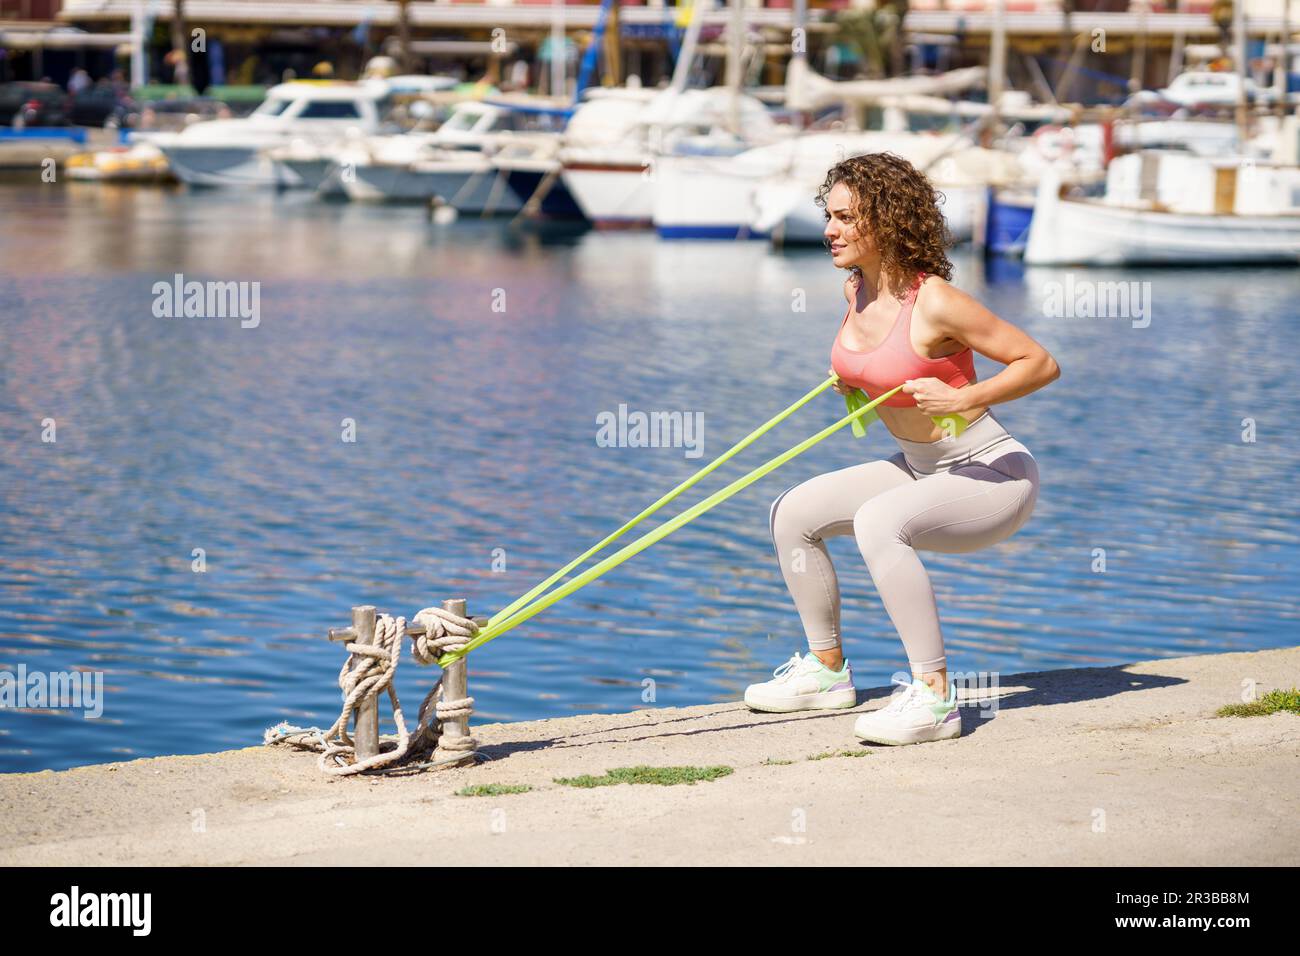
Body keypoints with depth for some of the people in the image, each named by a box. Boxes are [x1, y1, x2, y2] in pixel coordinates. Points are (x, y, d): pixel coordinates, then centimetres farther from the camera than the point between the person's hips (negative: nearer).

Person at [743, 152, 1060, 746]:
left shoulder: (934, 301, -24)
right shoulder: (856, 290, 0)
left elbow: (1042, 364, -20)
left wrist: (961, 398, -30)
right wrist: (852, 376, 7)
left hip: (993, 476, -9)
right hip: (920, 470, 9)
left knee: (877, 522, -34)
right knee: (792, 514, 7)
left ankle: (934, 697, -29)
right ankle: (827, 673, 21)